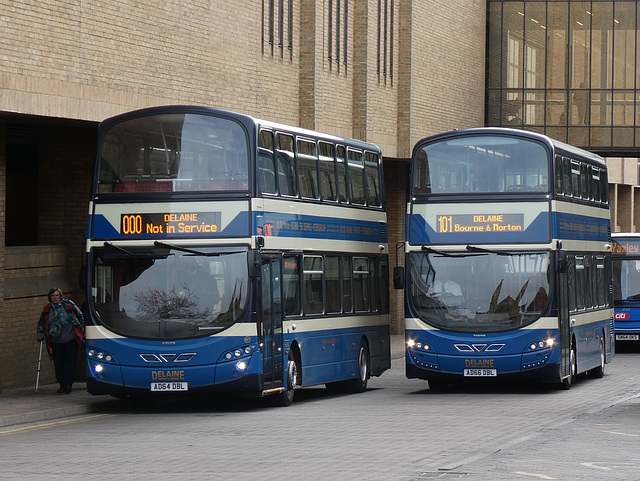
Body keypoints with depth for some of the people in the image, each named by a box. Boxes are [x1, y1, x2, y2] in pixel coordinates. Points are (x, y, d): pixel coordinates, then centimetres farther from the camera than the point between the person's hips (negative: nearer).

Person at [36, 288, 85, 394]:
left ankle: (68, 385, -8)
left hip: (71, 341, -3)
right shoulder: (47, 309, 8)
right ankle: (62, 385, 10)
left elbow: (80, 316, 7)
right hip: (56, 343, 3)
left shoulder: (68, 304, 0)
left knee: (70, 363, -8)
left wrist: (81, 329, 3)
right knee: (58, 365, 1)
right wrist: (41, 336, 5)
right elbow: (41, 324, 17)